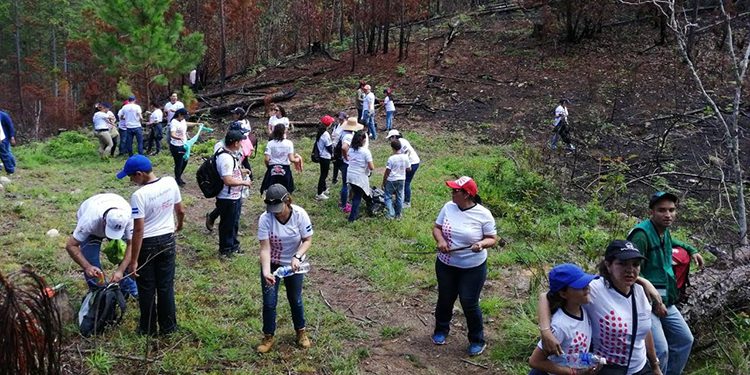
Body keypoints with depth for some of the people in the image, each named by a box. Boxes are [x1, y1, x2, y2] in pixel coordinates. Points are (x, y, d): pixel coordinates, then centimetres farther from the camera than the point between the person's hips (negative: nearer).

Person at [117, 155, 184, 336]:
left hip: (148, 244, -5)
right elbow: (180, 211, 5)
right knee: (166, 286, 16)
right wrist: (179, 225, 27)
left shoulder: (139, 195, -24)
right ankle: (168, 326, 26)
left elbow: (139, 230, -21)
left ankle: (148, 328, 26)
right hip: (168, 240, 5)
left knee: (147, 288, 13)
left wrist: (134, 260, -14)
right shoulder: (171, 182, -8)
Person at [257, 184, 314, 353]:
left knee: (295, 299, 13)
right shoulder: (265, 218, -25)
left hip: (294, 263, 0)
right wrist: (266, 272, -37)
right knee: (269, 302, 2)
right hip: (271, 263, 0)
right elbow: (265, 248, -24)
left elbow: (307, 240, -15)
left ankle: (301, 332, 36)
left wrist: (297, 257, -32)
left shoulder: (300, 214, -24)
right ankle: (268, 337, 24)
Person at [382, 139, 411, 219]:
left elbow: (387, 172, -15)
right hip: (401, 180, 5)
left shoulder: (391, 158, -19)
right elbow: (409, 169, 5)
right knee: (399, 197, 15)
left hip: (391, 180, -5)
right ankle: (398, 214, 23)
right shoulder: (405, 157, -5)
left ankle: (390, 214, 0)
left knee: (388, 197, 8)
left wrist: (383, 183, -5)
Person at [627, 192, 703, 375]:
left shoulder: (664, 232, 9)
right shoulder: (641, 234, -20)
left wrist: (691, 250, 27)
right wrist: (654, 300, -20)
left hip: (666, 302, 10)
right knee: (660, 351, -17)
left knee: (684, 340, 20)